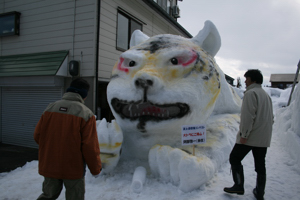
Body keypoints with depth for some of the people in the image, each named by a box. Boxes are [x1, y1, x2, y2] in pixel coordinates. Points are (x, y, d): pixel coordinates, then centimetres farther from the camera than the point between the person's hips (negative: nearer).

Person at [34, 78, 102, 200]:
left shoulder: (50, 108, -3)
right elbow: (90, 147, -17)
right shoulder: (86, 114, -17)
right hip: (73, 168, -4)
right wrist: (96, 168, -2)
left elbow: (37, 135, 2)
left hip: (49, 165, 4)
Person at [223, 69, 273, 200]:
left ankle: (239, 186, 6)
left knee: (235, 158, 5)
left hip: (250, 136, -9)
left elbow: (248, 116, -21)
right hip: (264, 138, 9)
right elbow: (271, 117, 19)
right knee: (260, 165, 14)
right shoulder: (266, 95, 17)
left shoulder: (251, 93, -12)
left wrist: (244, 134, -20)